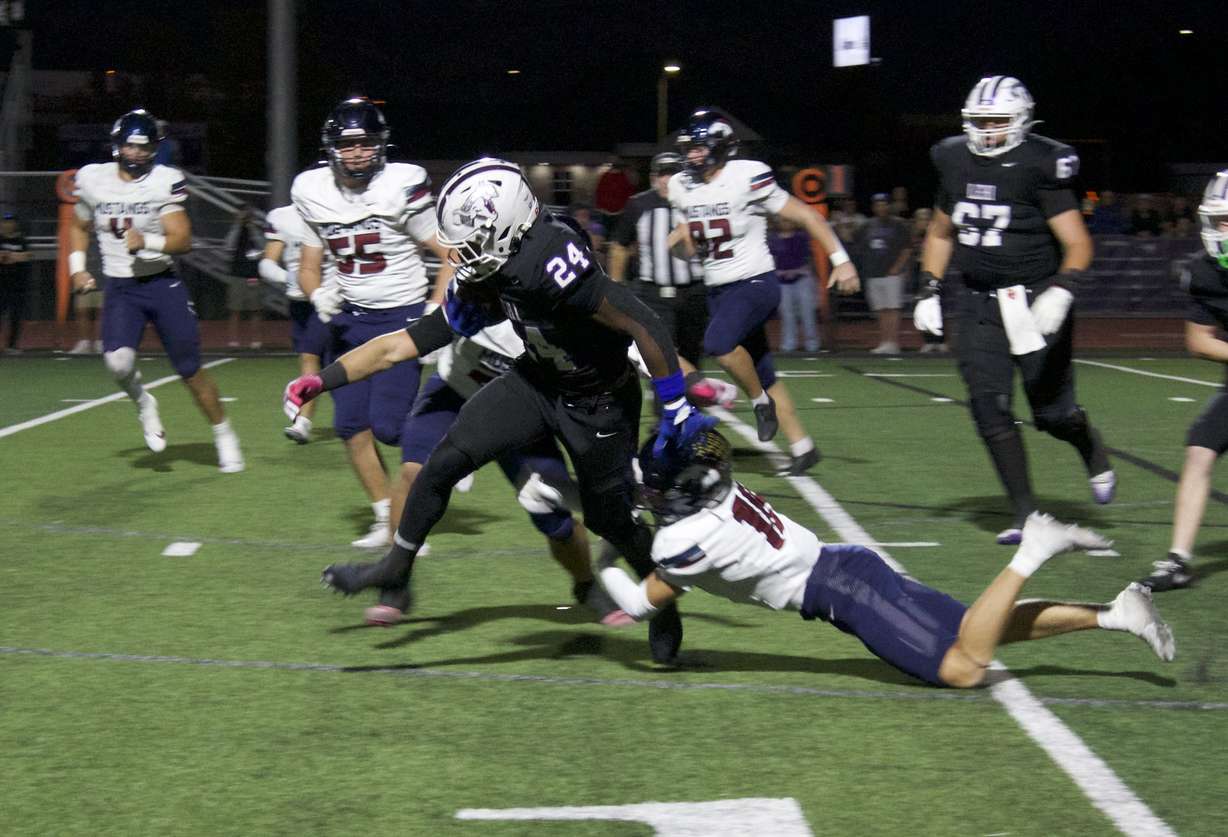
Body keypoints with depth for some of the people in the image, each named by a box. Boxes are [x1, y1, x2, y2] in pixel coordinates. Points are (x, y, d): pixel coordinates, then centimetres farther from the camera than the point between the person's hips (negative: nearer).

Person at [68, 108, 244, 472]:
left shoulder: (165, 181, -9)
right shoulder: (93, 179, 1)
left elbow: (183, 239, -15)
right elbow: (79, 227, 19)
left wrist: (148, 242, -31)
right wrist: (77, 268, 7)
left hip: (163, 284, -2)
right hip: (120, 289, 2)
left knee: (191, 369, 0)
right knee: (119, 361, -23)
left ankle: (224, 435, 21)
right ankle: (143, 403, 10)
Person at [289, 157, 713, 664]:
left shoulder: (553, 263, -35)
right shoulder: (482, 283, -10)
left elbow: (644, 324, -33)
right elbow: (404, 345, -4)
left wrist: (676, 408, -27)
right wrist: (324, 380, -9)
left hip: (599, 402, -6)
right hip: (537, 381, 6)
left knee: (608, 518, 8)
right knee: (445, 460, -7)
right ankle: (394, 573, 10)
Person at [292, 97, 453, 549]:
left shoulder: (402, 187, -15)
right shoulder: (314, 193, 0)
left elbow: (453, 257, -9)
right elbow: (309, 266, 10)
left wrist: (434, 314, -18)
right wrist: (318, 296, -11)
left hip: (402, 317, -5)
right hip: (350, 320, 6)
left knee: (387, 424, -13)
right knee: (351, 426, 2)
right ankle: (388, 519, 15)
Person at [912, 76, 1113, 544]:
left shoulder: (1039, 166, -12)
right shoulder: (955, 163, 5)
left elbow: (1078, 244, -15)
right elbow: (941, 233, 20)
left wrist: (1060, 292, -30)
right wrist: (927, 291, 12)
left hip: (1034, 300, -5)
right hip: (980, 303, 5)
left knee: (1053, 412, 1)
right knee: (989, 409, -6)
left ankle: (1096, 458, 36)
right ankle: (1025, 512, 2)